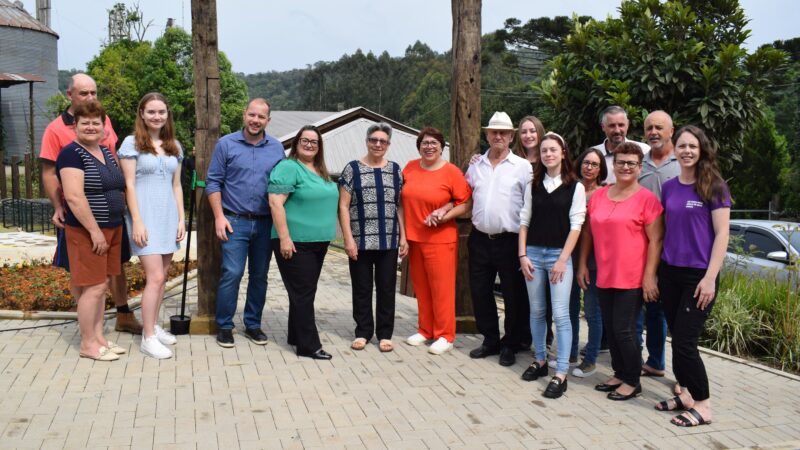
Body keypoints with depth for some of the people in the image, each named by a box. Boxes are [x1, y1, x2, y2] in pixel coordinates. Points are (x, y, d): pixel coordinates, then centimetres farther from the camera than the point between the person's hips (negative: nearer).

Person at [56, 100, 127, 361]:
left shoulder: (106, 152, 13)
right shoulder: (72, 153, -12)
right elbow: (74, 197, -20)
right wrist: (95, 231, -20)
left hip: (112, 229, 8)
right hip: (87, 232, -8)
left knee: (102, 285, 13)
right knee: (93, 287, -4)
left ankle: (98, 337, 22)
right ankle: (88, 344, 7)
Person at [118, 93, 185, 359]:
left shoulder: (174, 146, 12)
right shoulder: (132, 143, -3)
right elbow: (129, 185, -7)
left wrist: (181, 219, 8)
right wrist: (137, 221, -14)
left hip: (168, 216, 6)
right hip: (146, 216, -6)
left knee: (161, 276, 10)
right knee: (155, 277, -10)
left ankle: (153, 326, 23)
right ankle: (148, 338, -2)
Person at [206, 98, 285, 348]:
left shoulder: (277, 148, 8)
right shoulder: (226, 144, 1)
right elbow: (213, 182, 1)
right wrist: (219, 216, -8)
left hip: (265, 223, 3)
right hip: (235, 221, -3)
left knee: (259, 275, 9)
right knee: (232, 274, -9)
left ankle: (253, 324, 23)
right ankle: (224, 326, 6)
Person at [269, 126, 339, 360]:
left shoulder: (322, 172, 16)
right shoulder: (288, 167, -10)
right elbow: (275, 203, -17)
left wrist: (326, 235, 20)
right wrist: (284, 238, -21)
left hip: (319, 242, 8)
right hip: (295, 243, -8)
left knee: (305, 292, 15)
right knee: (303, 293, -4)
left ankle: (296, 336, 26)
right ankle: (308, 346, 2)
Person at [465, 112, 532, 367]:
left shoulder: (523, 167, -2)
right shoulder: (475, 166, 11)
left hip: (510, 240, -4)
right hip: (480, 239, 4)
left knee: (514, 296, 4)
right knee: (480, 292, 11)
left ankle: (510, 345, 20)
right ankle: (490, 340, 27)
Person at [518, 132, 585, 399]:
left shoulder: (575, 187, -1)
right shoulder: (533, 185, 9)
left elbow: (576, 225, -5)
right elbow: (524, 220, 9)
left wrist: (563, 259, -11)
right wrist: (522, 255, 1)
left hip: (559, 255, -4)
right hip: (533, 253, 4)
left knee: (560, 314, -6)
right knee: (536, 311, 10)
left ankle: (561, 375, -3)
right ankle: (540, 360, 25)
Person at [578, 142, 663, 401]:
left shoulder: (646, 199, -7)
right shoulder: (598, 196, 9)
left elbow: (656, 240, -10)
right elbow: (588, 232, 16)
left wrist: (649, 276, -14)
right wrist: (583, 265, 12)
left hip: (632, 279, -5)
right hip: (604, 277, 6)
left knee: (624, 331, -1)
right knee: (610, 329, 13)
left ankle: (632, 381, 15)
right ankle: (619, 373, 29)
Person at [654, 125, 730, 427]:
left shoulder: (714, 187, -5)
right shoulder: (668, 188, 9)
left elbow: (721, 234, -9)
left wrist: (710, 278, -15)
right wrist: (654, 272, 11)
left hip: (699, 275, -5)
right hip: (670, 272, 5)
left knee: (685, 341, -7)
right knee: (677, 338, 9)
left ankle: (703, 406, 7)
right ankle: (686, 394, 23)